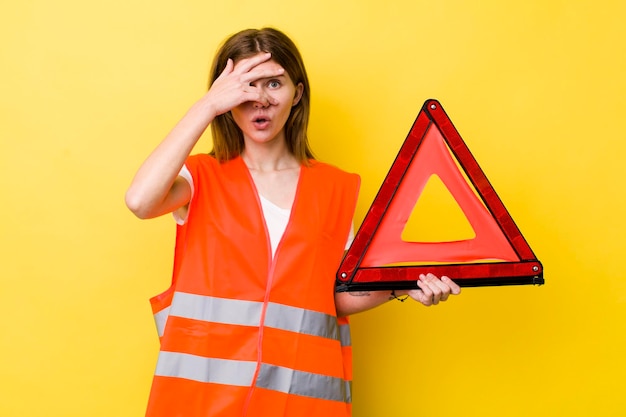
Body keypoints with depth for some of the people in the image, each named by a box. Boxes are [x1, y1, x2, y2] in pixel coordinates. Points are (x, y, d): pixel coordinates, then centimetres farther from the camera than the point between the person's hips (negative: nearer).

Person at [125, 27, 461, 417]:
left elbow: (337, 297, 9)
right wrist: (207, 105, -16)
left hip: (301, 385, 2)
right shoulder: (202, 177, 2)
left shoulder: (334, 187, 7)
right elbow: (140, 201, -21)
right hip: (207, 383, -1)